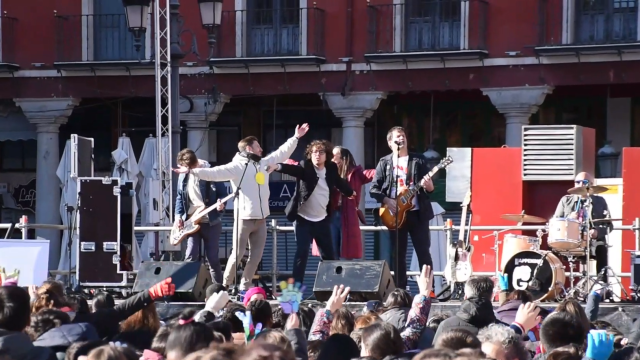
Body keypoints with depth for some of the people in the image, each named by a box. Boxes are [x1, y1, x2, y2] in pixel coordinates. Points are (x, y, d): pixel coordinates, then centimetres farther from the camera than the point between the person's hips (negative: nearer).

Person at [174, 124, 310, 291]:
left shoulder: (264, 163, 13)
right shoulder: (236, 167, -9)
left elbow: (282, 153, 22)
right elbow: (215, 172, -19)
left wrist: (296, 138, 21)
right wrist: (191, 171, -30)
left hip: (261, 218, 7)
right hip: (244, 218, -7)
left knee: (256, 255, 7)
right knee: (237, 254, -4)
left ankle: (245, 286, 15)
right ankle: (225, 286, 6)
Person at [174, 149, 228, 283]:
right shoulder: (183, 176, 4)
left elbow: (223, 193, -2)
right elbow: (180, 197, 13)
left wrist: (220, 203, -23)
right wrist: (178, 216, 2)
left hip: (211, 222, -3)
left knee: (213, 258, 1)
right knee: (191, 257, -6)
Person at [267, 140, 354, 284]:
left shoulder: (331, 168, 2)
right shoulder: (305, 167, -10)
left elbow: (339, 182, 22)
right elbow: (292, 168, -30)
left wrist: (350, 192, 40)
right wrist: (277, 167, -52)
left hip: (322, 220, 4)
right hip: (303, 219, -4)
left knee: (328, 255, 11)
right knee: (301, 253, -11)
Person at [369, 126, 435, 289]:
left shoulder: (419, 160, 6)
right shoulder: (384, 163, 7)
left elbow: (430, 188, 4)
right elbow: (373, 189, 3)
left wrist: (428, 186, -19)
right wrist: (386, 201, -12)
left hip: (417, 213, -1)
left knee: (423, 253, -3)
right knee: (398, 255, 3)